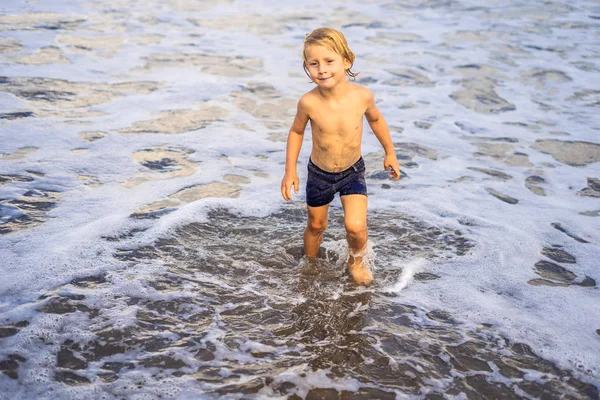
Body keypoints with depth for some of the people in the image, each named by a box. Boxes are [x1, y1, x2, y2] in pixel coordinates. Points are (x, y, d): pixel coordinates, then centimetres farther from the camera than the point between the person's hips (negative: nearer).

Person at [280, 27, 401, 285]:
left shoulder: (362, 96, -21)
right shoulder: (309, 103, -24)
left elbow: (375, 119, 2)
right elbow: (296, 131, -4)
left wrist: (390, 153, 10)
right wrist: (290, 171, -3)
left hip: (353, 172, 0)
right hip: (319, 174, 0)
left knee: (355, 227, -14)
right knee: (316, 226, 18)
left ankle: (356, 260, 20)